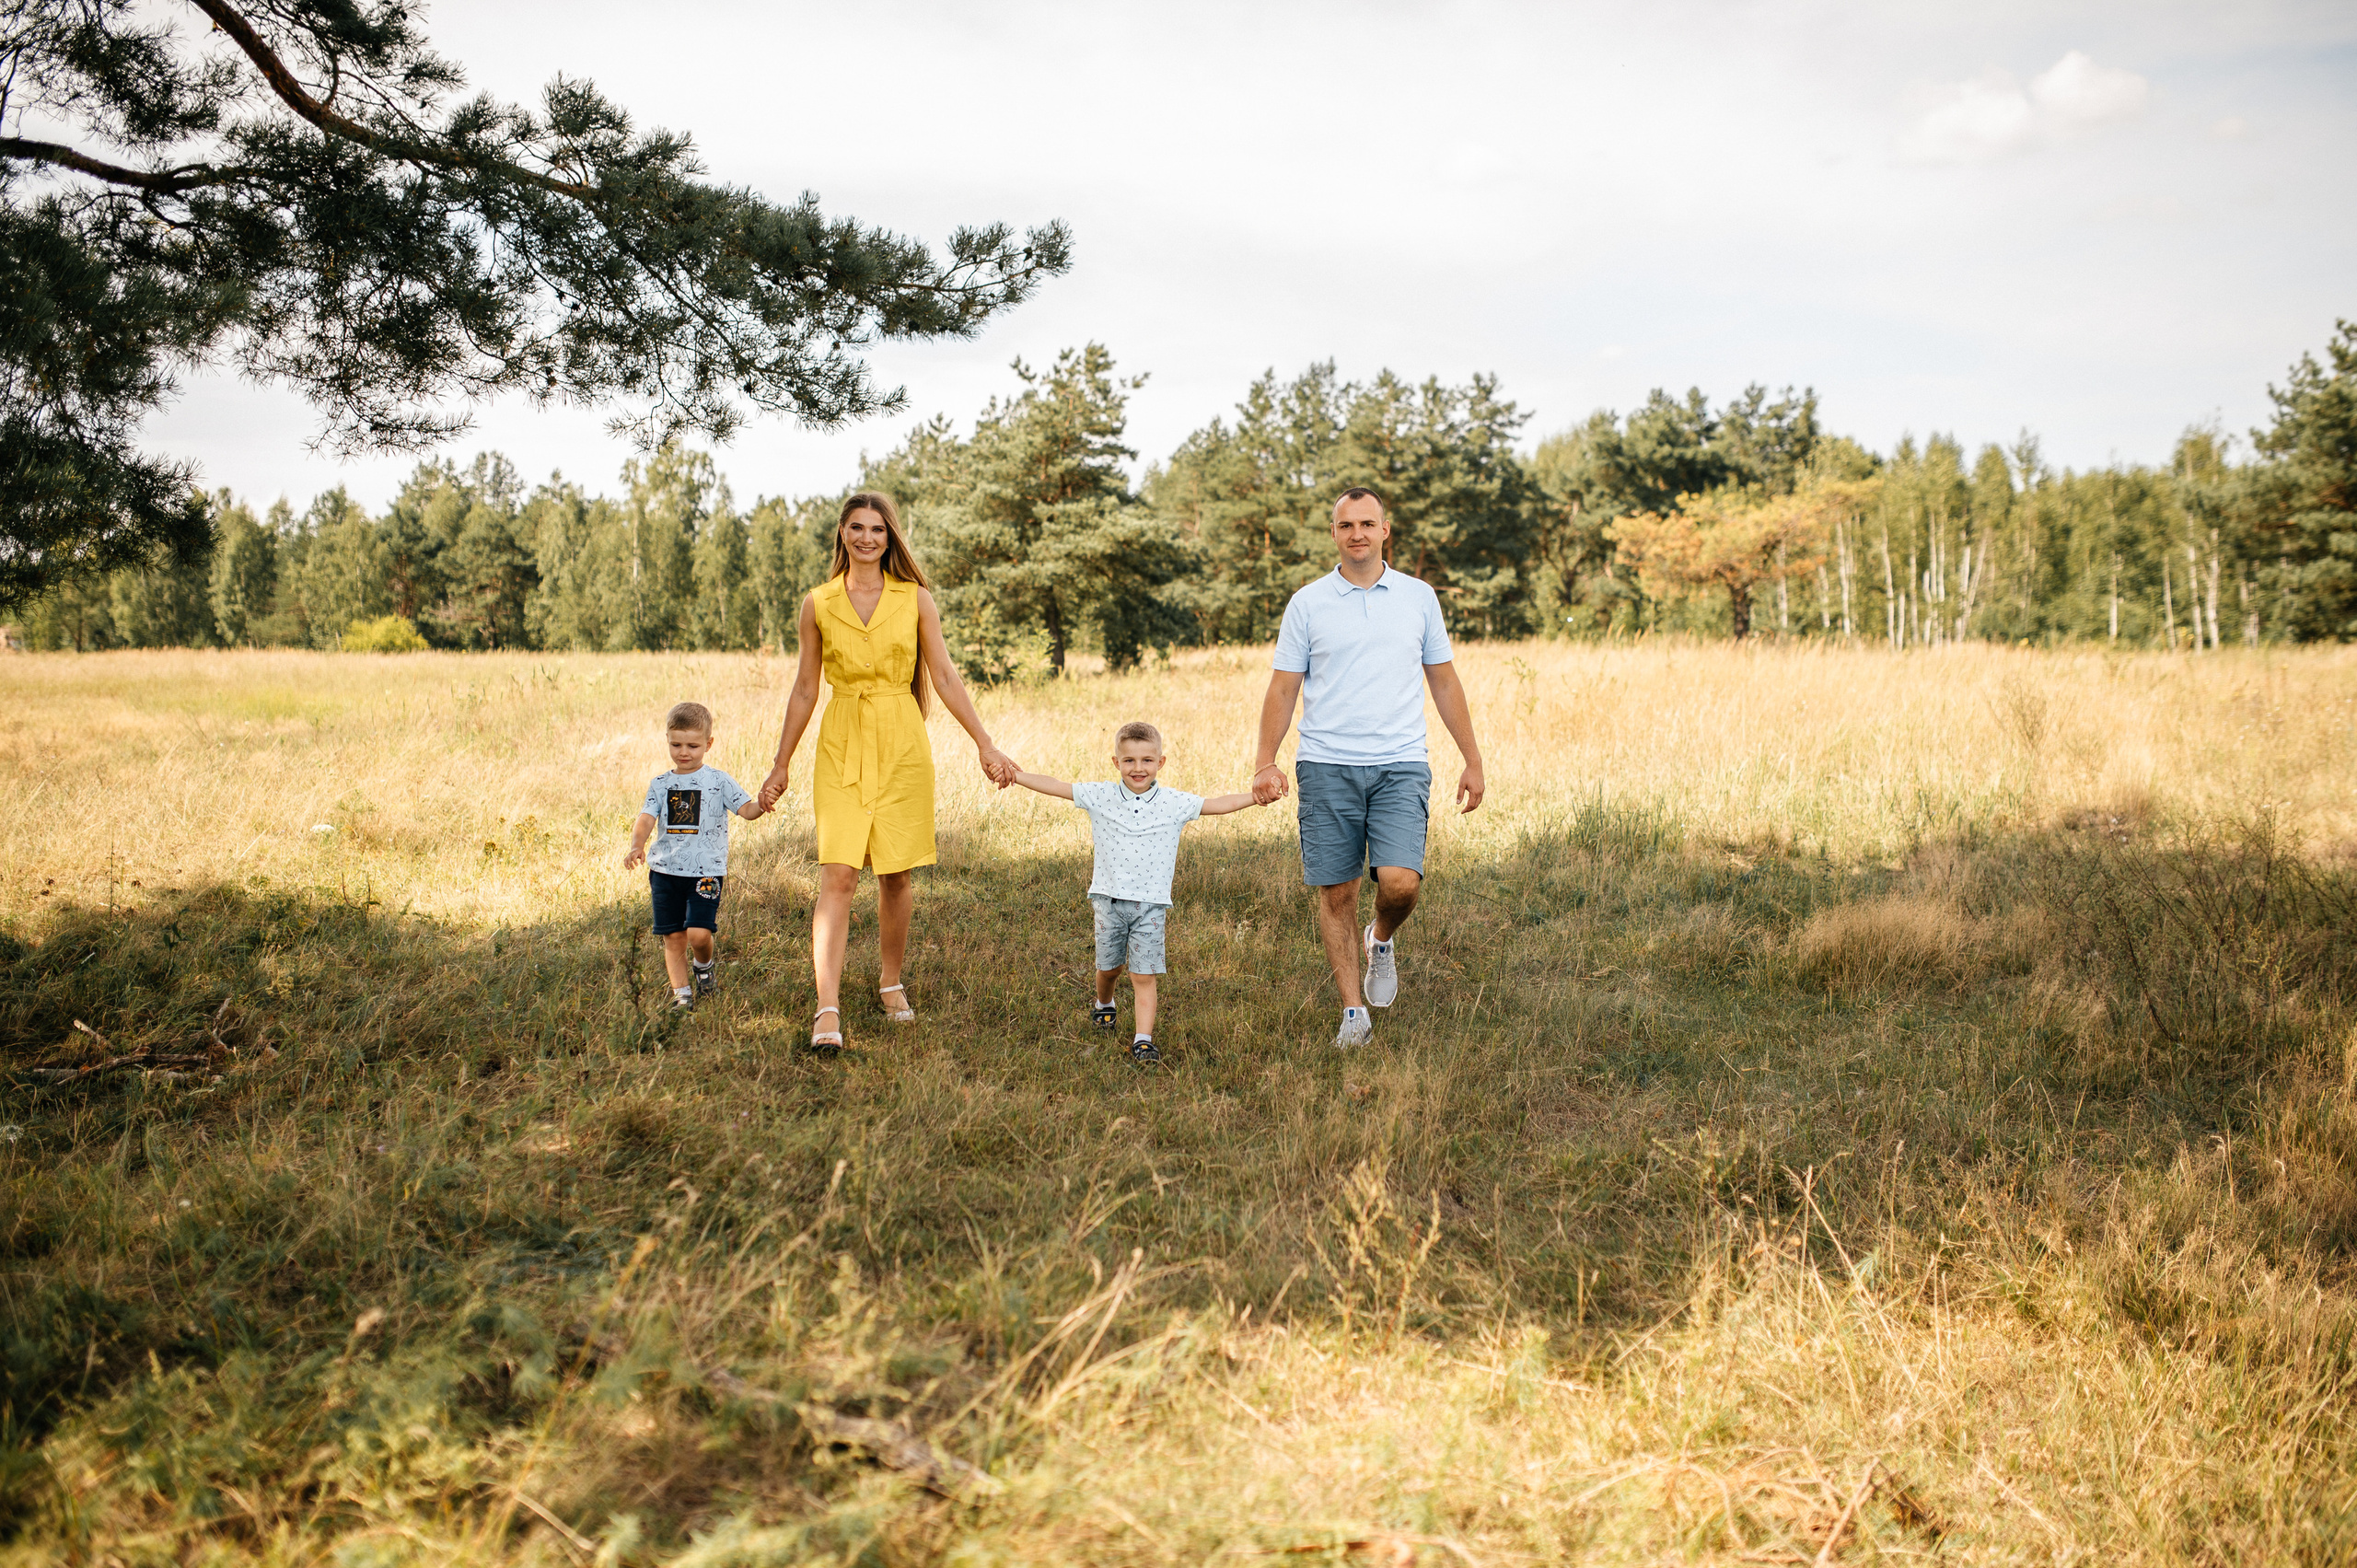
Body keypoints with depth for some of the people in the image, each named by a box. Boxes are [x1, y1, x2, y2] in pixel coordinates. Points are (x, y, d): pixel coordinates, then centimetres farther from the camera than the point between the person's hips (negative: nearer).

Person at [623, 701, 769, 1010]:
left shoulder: (718, 781, 0)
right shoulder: (660, 784, 8)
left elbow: (746, 808, -8)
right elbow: (645, 820, -2)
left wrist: (760, 806, -32)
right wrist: (637, 846, -22)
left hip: (706, 871, -3)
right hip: (665, 870, 3)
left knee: (698, 932, -14)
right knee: (672, 936, 5)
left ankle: (705, 964, 18)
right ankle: (681, 992, 17)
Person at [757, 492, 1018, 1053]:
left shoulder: (915, 600, 3)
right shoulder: (817, 605, 4)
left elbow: (944, 677, 4)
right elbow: (805, 689, 10)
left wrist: (986, 745, -1)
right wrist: (781, 766, 11)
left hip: (901, 746, 0)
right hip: (841, 748, 0)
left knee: (895, 875, 6)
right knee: (837, 875, -10)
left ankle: (891, 982, 28)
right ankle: (828, 1011, -13)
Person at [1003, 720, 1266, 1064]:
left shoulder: (1175, 803, -2)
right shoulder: (1099, 797, -1)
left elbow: (1220, 804, -4)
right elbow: (1055, 787, -1)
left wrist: (1258, 795, -14)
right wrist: (1015, 775, -6)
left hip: (1151, 904, -1)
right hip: (1109, 899, 1)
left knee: (1144, 976, -5)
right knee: (1109, 966, 17)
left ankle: (1143, 1040, -2)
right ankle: (1103, 1004, 48)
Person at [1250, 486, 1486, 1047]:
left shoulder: (1419, 596, 9)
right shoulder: (1307, 603, 5)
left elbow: (1444, 682, 14)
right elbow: (1283, 688, 6)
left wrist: (1472, 760, 11)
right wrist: (1266, 763, -5)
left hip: (1401, 767, 0)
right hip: (1326, 767, 0)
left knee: (1400, 881, -16)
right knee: (1336, 893, 1)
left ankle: (1382, 940, 18)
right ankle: (1354, 1012, 13)